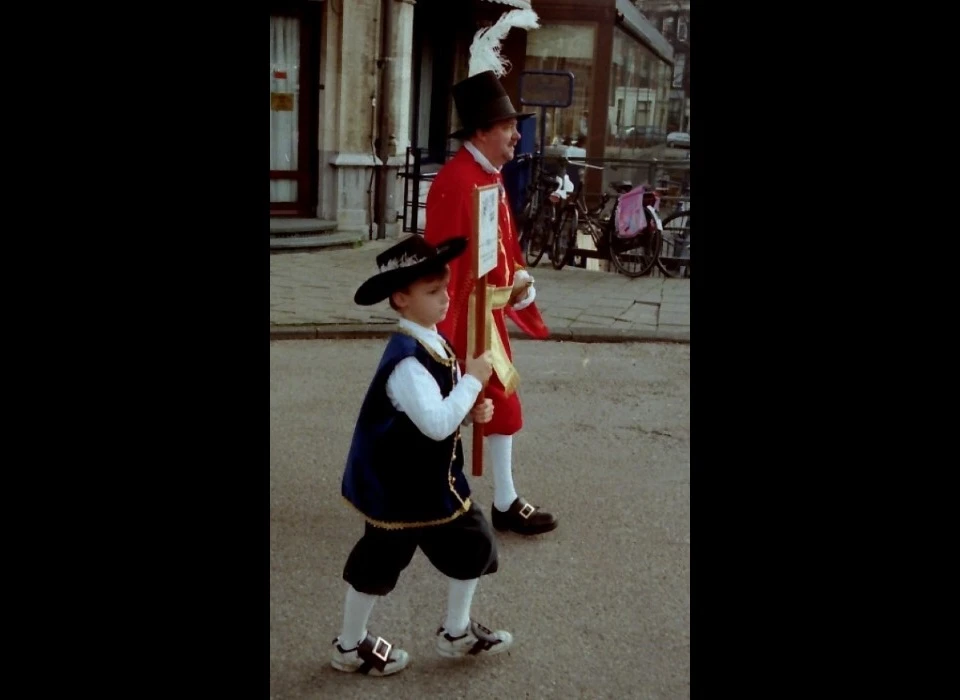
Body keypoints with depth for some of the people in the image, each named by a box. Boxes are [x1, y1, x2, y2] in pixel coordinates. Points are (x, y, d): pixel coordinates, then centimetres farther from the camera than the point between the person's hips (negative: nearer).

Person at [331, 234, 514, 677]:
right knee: (380, 562, 8)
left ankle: (457, 632, 36)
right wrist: (473, 380, -26)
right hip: (397, 483, -9)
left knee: (470, 545, 16)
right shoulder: (406, 358, -28)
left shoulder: (433, 342, 3)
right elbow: (436, 423, -35)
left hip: (434, 477, 9)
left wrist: (472, 412, -4)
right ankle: (351, 646, 29)